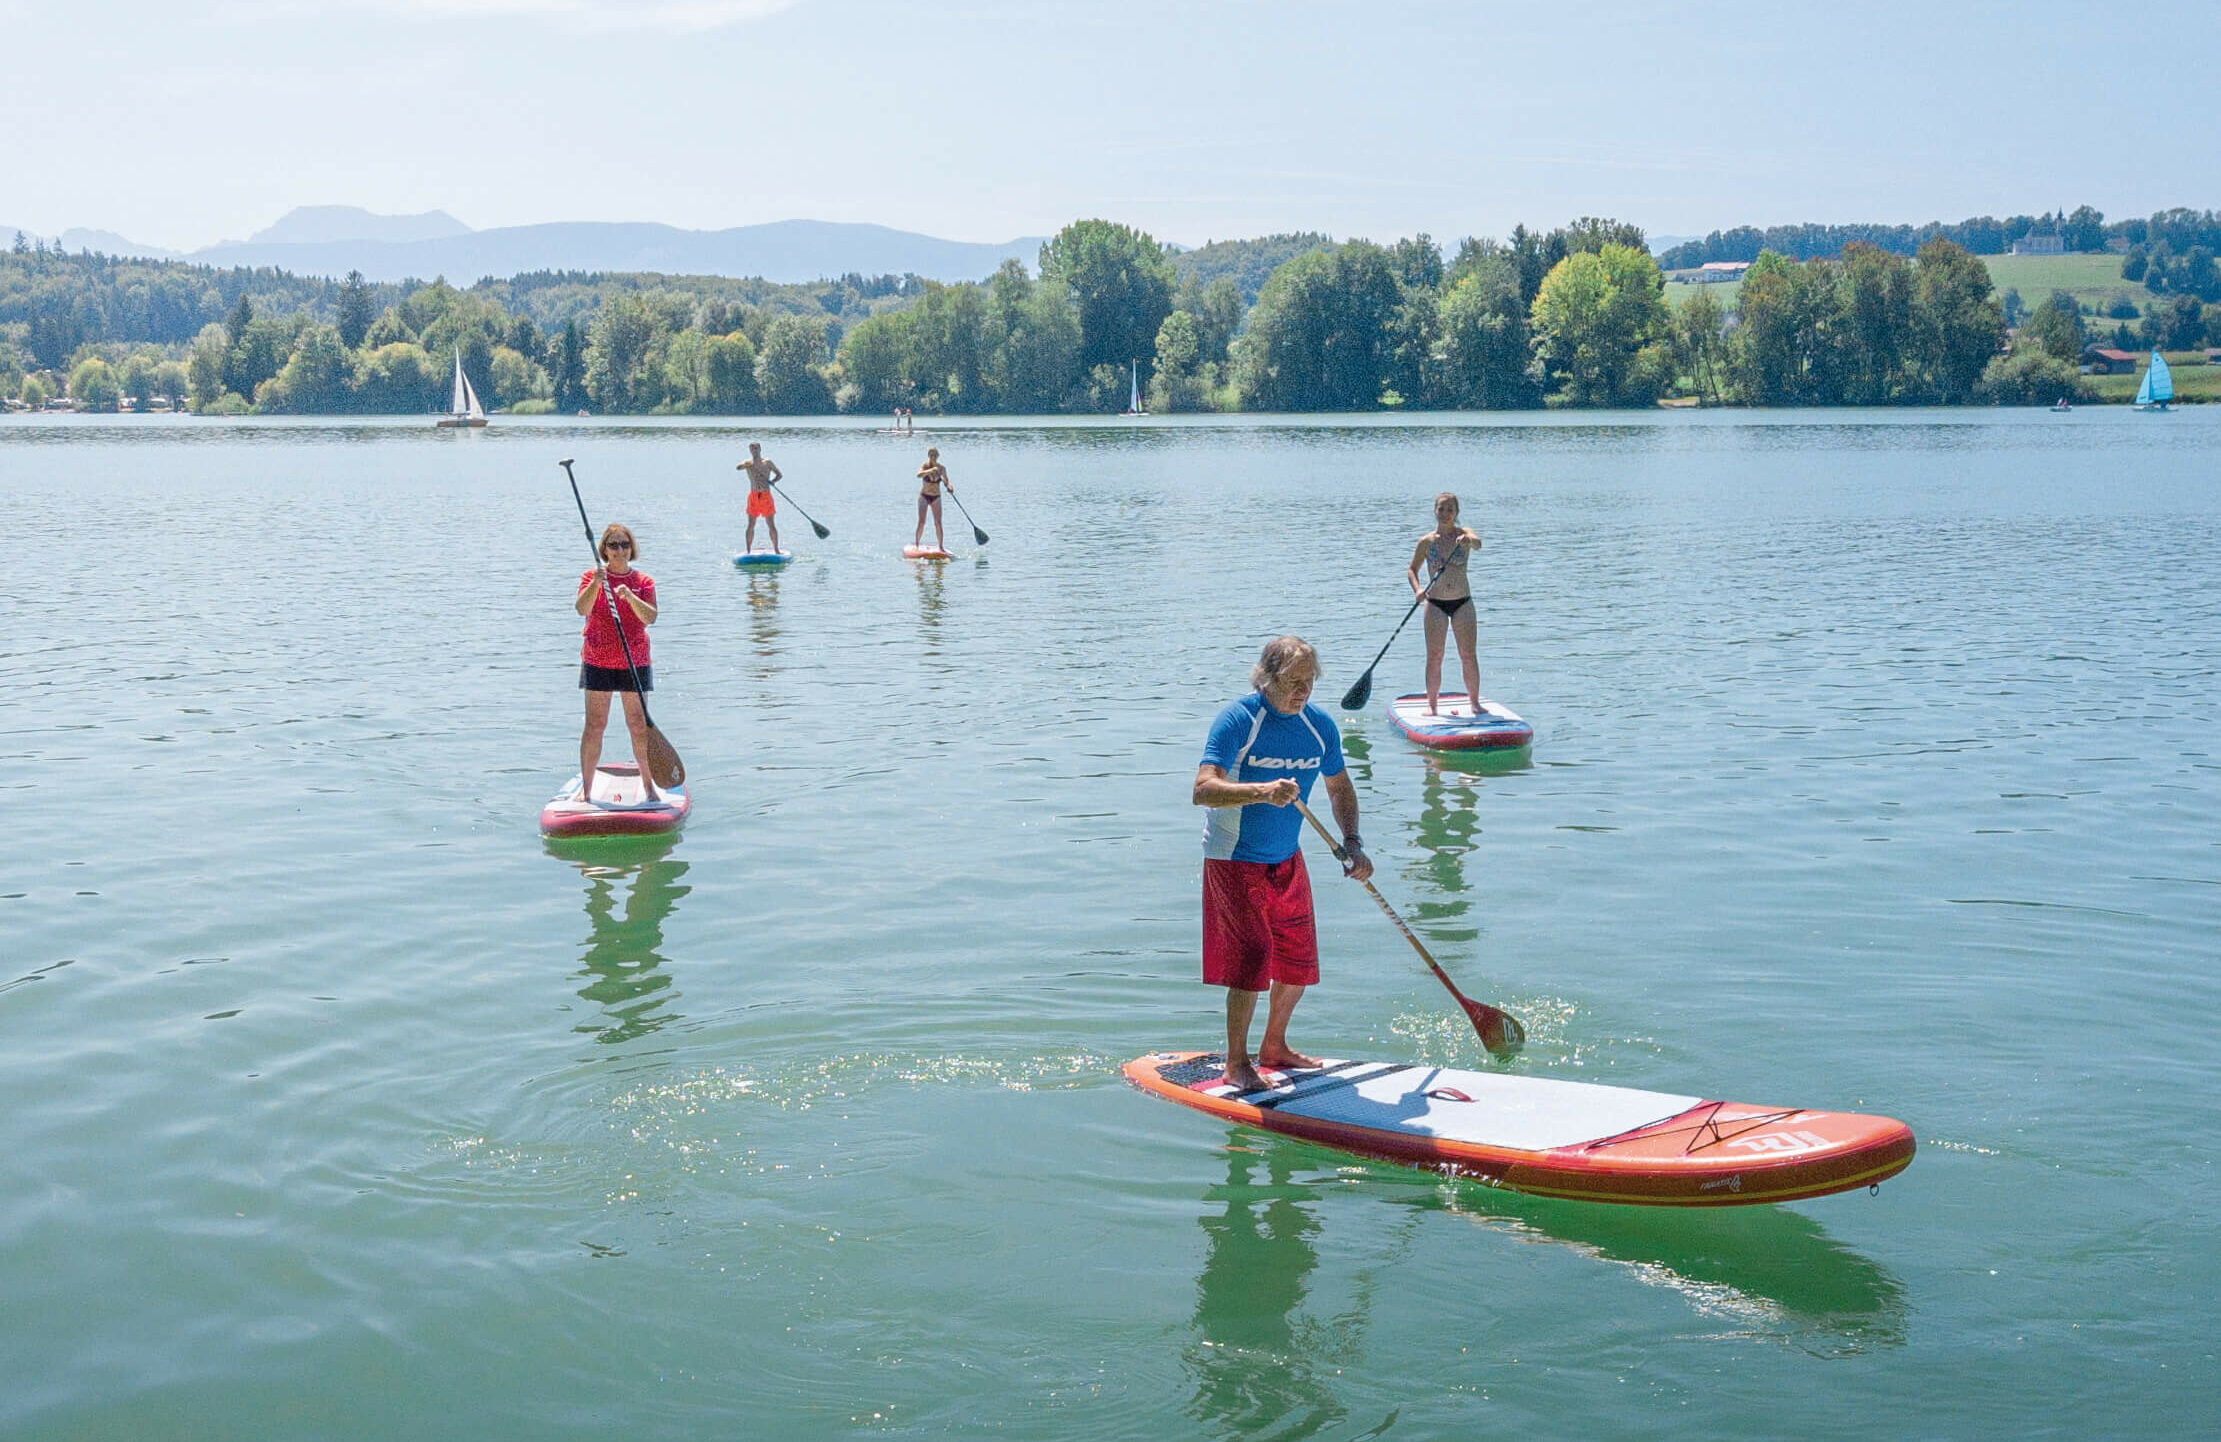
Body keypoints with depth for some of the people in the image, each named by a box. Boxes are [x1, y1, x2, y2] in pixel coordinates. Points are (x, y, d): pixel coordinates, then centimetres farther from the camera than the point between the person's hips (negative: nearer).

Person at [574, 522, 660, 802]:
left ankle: (648, 785, 14)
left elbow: (650, 617, -12)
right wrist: (596, 583, -31)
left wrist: (631, 597, -28)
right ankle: (586, 788, 5)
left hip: (635, 662, 1)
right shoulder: (592, 577, 1)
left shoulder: (643, 581, 3)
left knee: (639, 726, 3)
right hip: (598, 661, -1)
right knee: (594, 726, -1)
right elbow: (582, 609, -16)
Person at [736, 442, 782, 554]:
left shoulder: (767, 463, 5)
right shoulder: (748, 463, 5)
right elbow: (738, 467, -16)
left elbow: (780, 475, 12)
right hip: (753, 496, 0)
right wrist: (745, 465, -37)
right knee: (751, 525, 0)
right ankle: (748, 551, 5)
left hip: (766, 496, 0)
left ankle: (776, 549, 8)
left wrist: (772, 481, -7)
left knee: (771, 525, 0)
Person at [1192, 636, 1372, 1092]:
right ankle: (1236, 1063, 2)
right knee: (1253, 958, -12)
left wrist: (1352, 842, -1)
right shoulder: (1237, 720, -19)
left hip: (1288, 858, 6)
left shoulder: (1319, 724, -2)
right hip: (1235, 860, -6)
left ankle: (1274, 1046, 32)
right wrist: (1262, 791, -42)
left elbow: (1339, 787, 13)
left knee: (1300, 959, 11)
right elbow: (1203, 790, -28)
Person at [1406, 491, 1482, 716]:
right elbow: (1412, 569, 9)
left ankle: (1474, 702, 9)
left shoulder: (1464, 534, -1)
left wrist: (1469, 540, -47)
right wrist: (1417, 589, -10)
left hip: (1462, 603, 0)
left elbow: (1477, 543, -24)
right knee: (1434, 657, -1)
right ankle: (1431, 703, 6)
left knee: (1469, 655, 0)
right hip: (1435, 604, 0)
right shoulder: (1426, 541, 2)